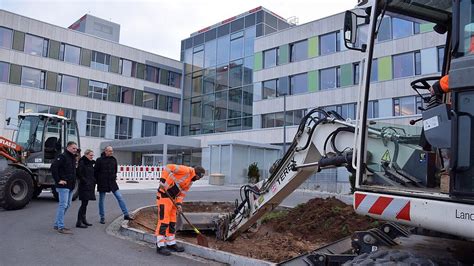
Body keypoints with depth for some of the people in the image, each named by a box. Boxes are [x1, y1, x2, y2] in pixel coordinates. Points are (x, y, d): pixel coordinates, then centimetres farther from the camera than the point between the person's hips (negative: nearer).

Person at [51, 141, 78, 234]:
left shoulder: (73, 158, 17)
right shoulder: (62, 156, -11)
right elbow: (53, 167, -21)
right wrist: (58, 180, -19)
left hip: (70, 186, 10)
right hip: (63, 186, -9)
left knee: (67, 205, 14)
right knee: (63, 205, -9)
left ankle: (57, 224, 23)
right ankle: (61, 227, -4)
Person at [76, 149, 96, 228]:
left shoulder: (91, 163, 15)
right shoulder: (82, 163, -11)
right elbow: (79, 174, -17)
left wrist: (93, 182, 10)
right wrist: (85, 181, -16)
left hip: (90, 186, 8)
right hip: (84, 186, -8)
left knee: (85, 204, 14)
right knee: (84, 204, -7)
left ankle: (83, 220, 23)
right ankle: (79, 222, -3)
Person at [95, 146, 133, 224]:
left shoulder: (114, 160, 8)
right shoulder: (99, 160, -6)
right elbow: (95, 171, -2)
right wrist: (97, 181, -2)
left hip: (112, 182, 3)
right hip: (102, 184, -3)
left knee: (120, 197, -5)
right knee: (101, 200, 7)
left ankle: (126, 215, -4)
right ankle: (102, 218, 20)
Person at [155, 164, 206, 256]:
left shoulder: (190, 182, 14)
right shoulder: (186, 170, -15)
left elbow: (182, 193, 14)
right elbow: (168, 167, -21)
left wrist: (179, 204, -2)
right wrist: (163, 181, -25)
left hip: (172, 198, 10)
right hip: (164, 195, -10)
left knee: (172, 222, 14)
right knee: (164, 221, -8)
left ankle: (171, 244, 26)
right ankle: (160, 246, -1)